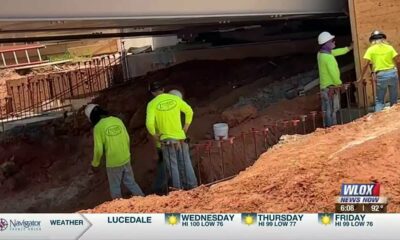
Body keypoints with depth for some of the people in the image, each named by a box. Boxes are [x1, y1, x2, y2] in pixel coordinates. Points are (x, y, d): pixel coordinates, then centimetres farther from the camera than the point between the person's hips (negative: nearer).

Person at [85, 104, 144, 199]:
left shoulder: (98, 127, -13)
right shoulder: (118, 120, 1)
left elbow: (98, 150, -13)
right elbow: (127, 139, 9)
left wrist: (95, 163, 4)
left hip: (113, 163, -5)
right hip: (126, 159, 5)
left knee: (115, 187, 11)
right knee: (131, 183, 18)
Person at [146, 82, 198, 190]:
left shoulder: (152, 104, -8)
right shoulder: (175, 98, 1)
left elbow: (149, 123, -19)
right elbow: (189, 111, 11)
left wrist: (154, 135, -3)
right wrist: (186, 127, 18)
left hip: (166, 139, -3)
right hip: (180, 137, 3)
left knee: (172, 166, 4)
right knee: (186, 164, 11)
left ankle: (178, 189, 6)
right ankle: (192, 186, 15)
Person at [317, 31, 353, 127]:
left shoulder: (321, 54, 6)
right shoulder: (328, 57, -22)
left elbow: (336, 52, 21)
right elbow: (333, 73, -20)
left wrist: (349, 48, 30)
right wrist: (339, 84, -7)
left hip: (324, 87, 9)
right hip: (330, 87, -9)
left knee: (327, 110, 15)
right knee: (332, 110, -3)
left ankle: (327, 127, 22)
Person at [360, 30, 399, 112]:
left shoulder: (371, 49, 1)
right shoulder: (389, 47, 6)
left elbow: (366, 65, -4)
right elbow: (396, 61, 2)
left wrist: (361, 78, 3)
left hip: (381, 75, -2)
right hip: (393, 73, 2)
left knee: (379, 101, 5)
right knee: (394, 99, 13)